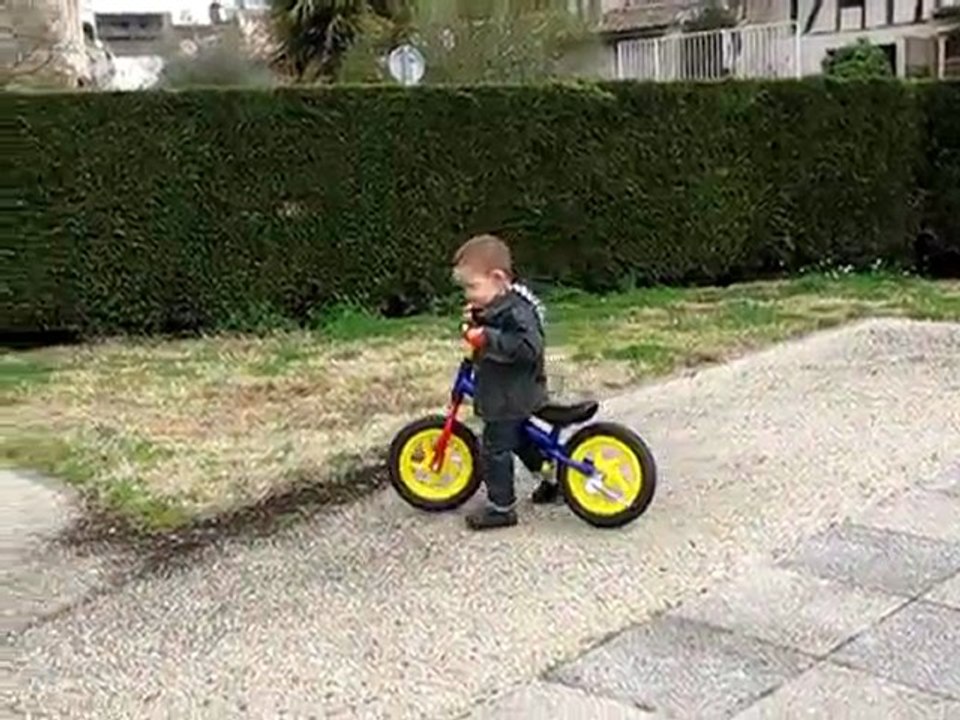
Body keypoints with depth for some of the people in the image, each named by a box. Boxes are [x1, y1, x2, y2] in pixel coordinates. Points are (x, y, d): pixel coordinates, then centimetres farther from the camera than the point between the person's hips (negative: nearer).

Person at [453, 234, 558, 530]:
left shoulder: (516, 311, -27)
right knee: (520, 439, 27)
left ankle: (502, 507, 12)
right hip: (517, 395, 10)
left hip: (510, 398, -10)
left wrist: (487, 338, -37)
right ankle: (552, 479, 42)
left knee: (495, 451, 0)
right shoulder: (496, 306, 4)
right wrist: (475, 323, -1)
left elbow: (528, 347, -38)